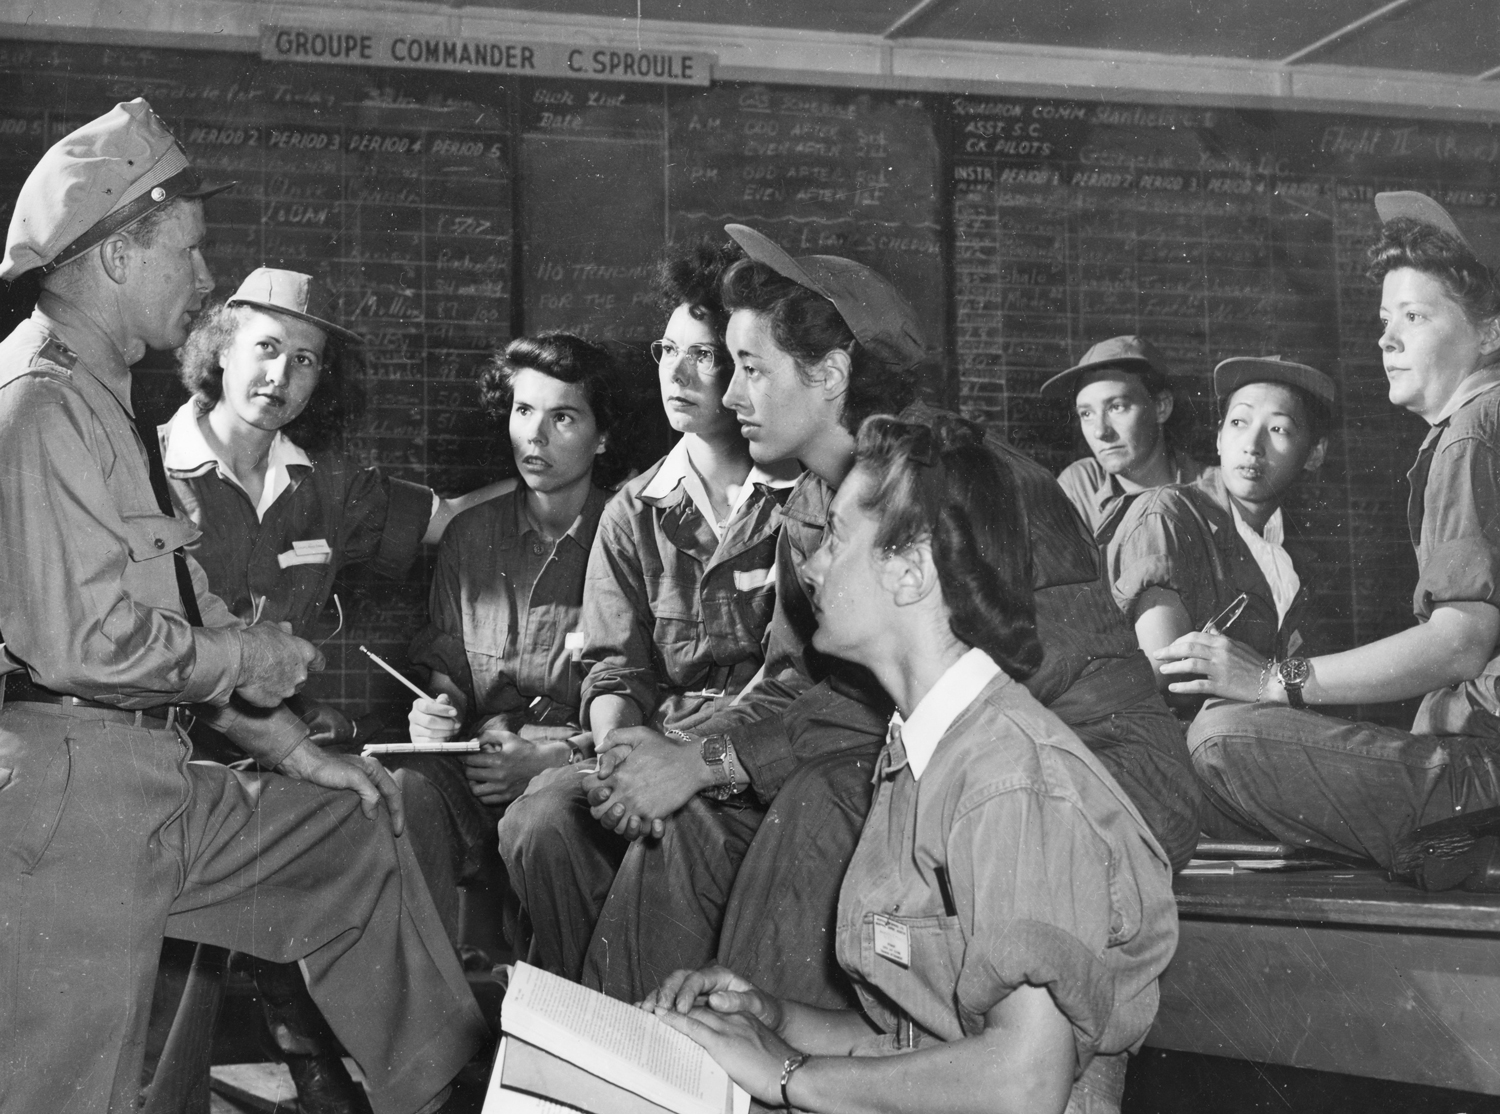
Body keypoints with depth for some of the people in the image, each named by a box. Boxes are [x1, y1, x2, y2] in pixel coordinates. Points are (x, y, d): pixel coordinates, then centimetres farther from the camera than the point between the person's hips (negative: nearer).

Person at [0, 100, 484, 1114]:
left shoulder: (104, 404, 17)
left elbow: (180, 612, 20)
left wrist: (293, 749, 16)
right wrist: (244, 658, -8)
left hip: (153, 782, 10)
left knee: (357, 836, 19)